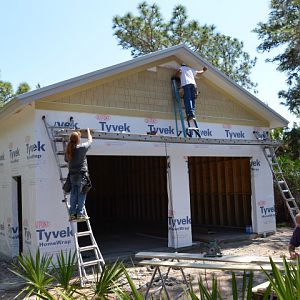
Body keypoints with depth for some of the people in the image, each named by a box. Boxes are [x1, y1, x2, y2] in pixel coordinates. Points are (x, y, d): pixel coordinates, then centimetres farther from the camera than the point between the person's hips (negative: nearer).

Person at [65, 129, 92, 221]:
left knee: (73, 195, 9)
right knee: (81, 195, 0)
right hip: (82, 174, -5)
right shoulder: (82, 147, -10)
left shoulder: (68, 149, 3)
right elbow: (90, 140, 7)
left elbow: (66, 160, 13)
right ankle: (80, 214, 1)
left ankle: (72, 214, 11)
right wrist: (88, 131, 23)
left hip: (72, 175, 5)